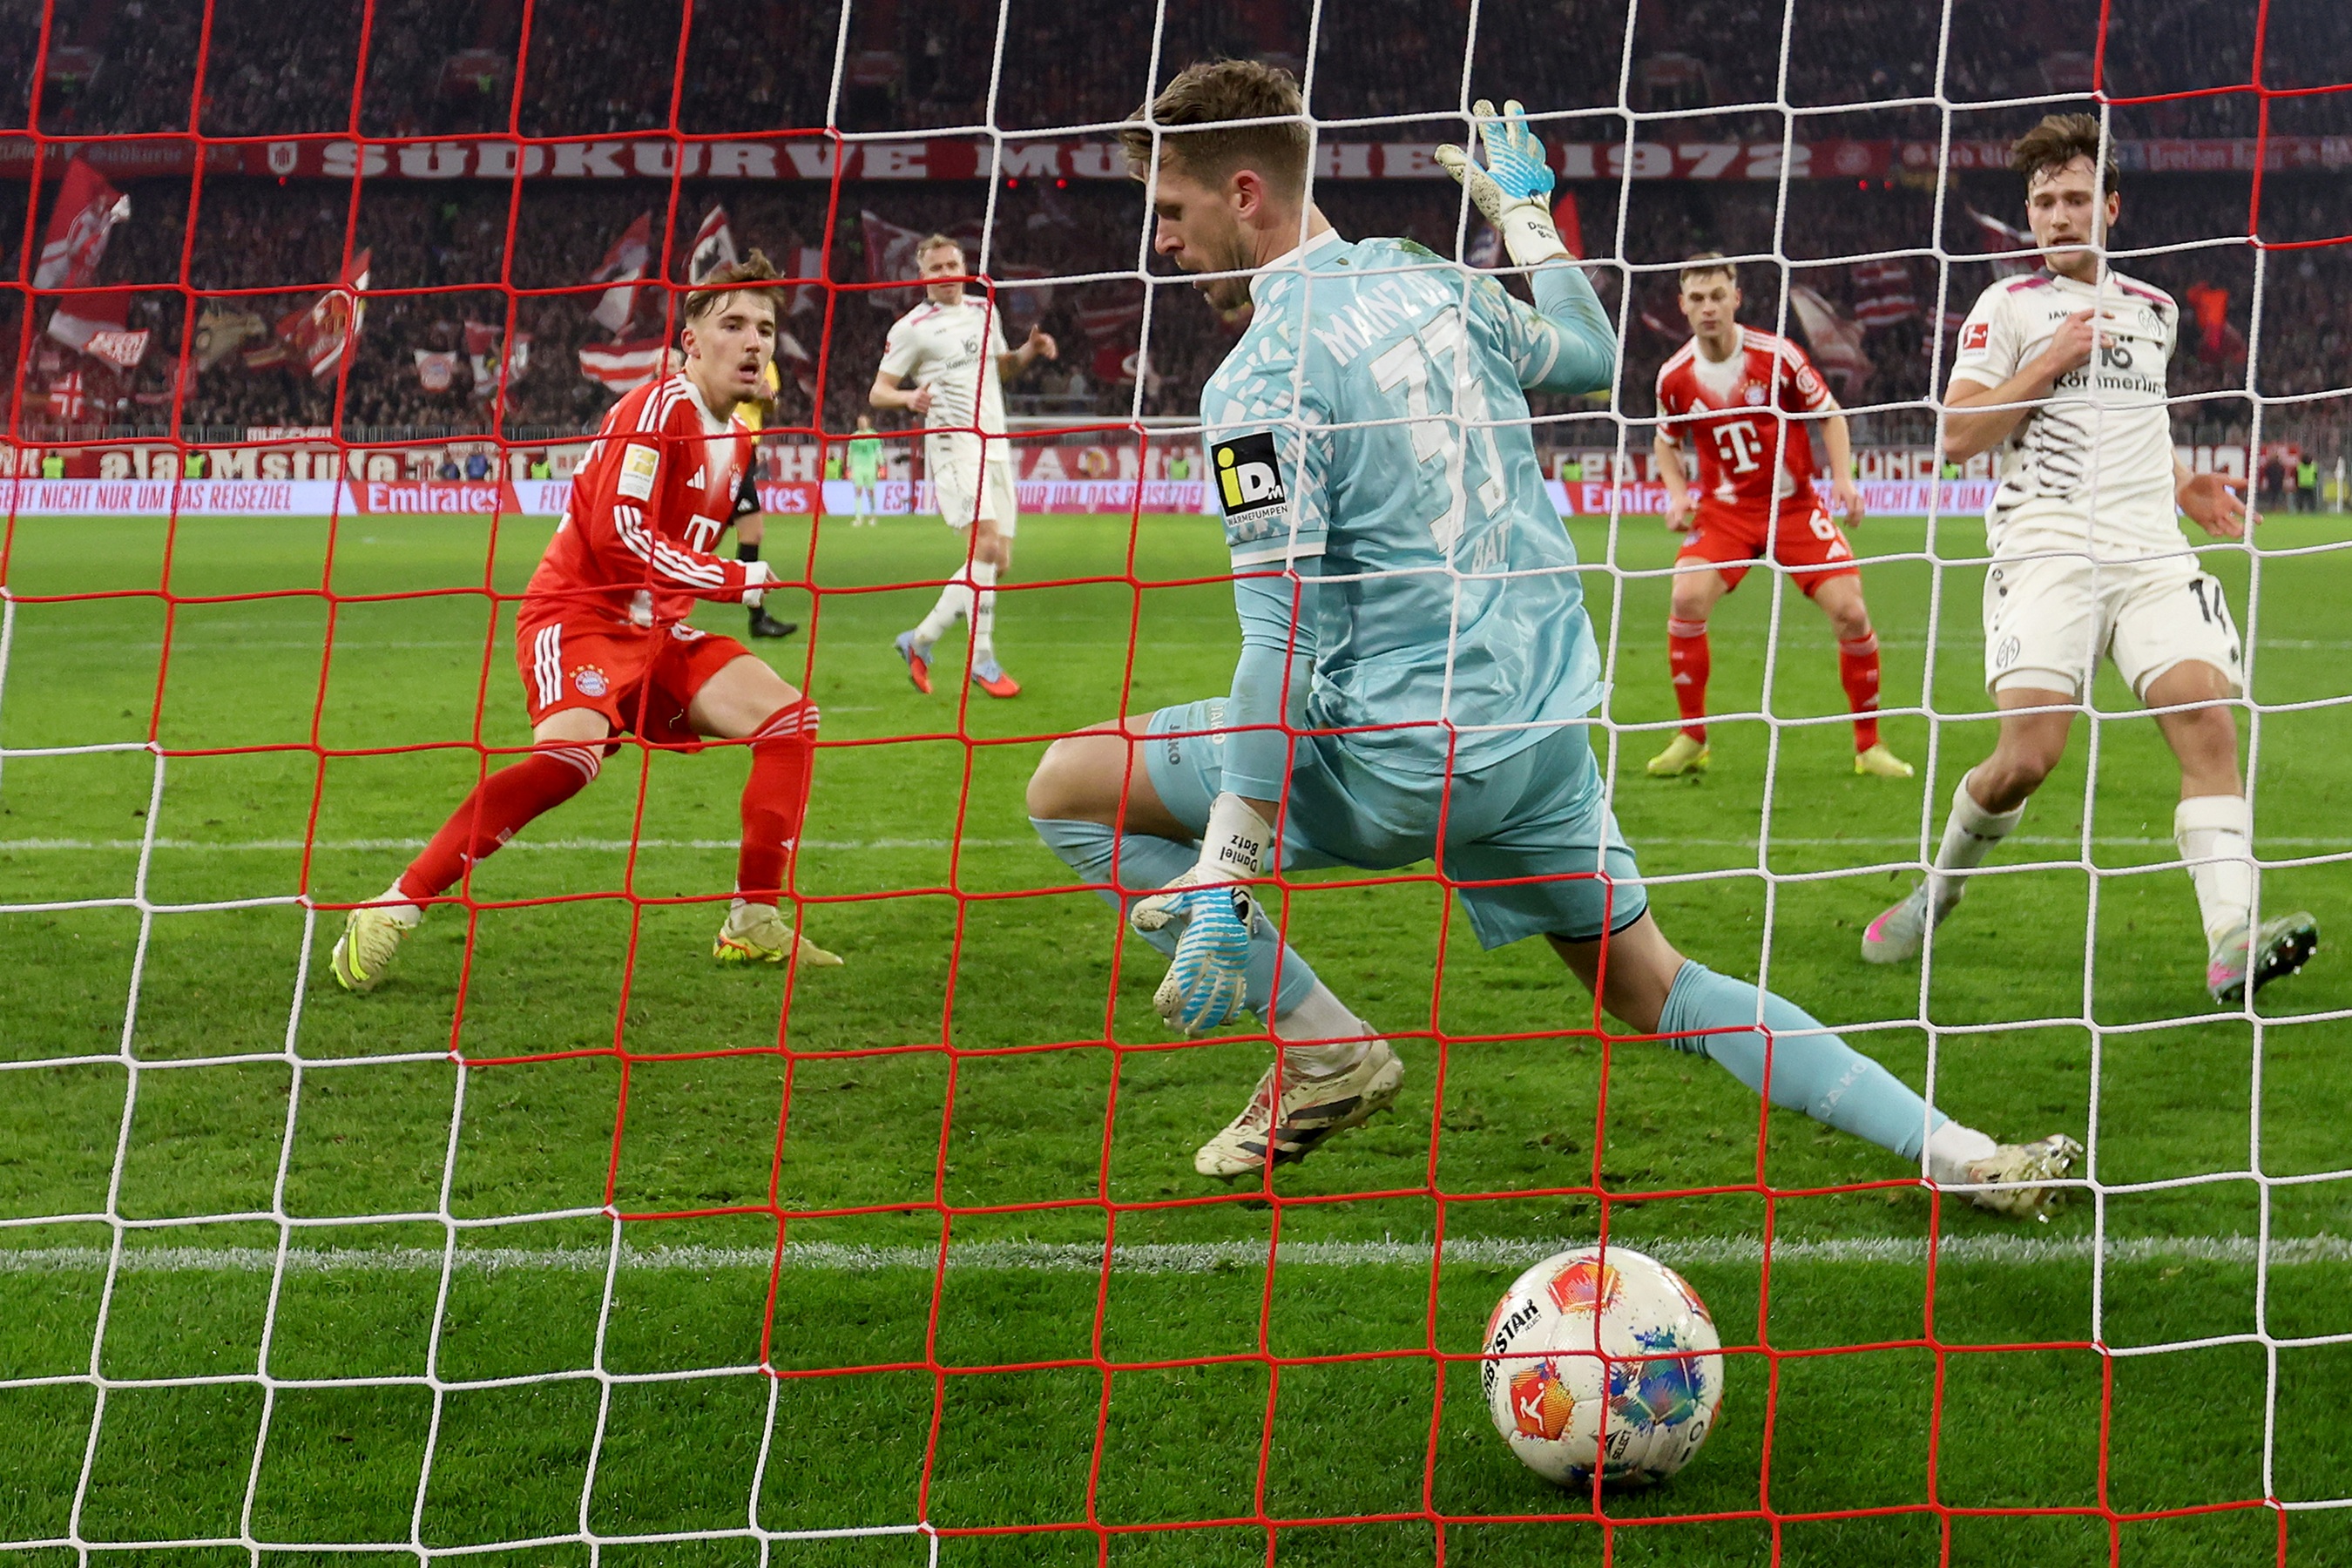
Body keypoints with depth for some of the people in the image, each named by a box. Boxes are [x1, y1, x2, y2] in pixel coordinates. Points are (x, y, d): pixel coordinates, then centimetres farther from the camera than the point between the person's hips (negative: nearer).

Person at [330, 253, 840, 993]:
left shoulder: (736, 437, 13)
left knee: (788, 715, -3)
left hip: (656, 627, 9)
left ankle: (754, 923, 2)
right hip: (579, 615, -9)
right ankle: (395, 908, -28)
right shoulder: (658, 408, -14)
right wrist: (738, 578, -20)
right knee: (571, 751, -33)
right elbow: (618, 530, -25)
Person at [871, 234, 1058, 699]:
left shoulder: (985, 309, 16)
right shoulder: (912, 328, -2)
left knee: (997, 563, 3)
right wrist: (910, 396, -23)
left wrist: (1029, 351, 8)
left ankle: (920, 641, 15)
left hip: (996, 447, 7)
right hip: (953, 446, -7)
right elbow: (878, 391, -2)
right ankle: (982, 659, -15)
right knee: (986, 543, -22)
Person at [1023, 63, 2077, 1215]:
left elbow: (1287, 642, -19)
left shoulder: (1258, 385, -14)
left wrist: (1223, 873, -18)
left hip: (1403, 750, -8)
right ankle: (1955, 1150, 10)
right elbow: (1588, 355, 26)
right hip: (1548, 725, 8)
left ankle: (1321, 1051, 2)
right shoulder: (1427, 281, 7)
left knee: (1069, 785, 3)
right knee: (1655, 990, 21)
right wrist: (1524, 211, 40)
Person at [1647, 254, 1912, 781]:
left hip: (1796, 505, -1)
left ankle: (1869, 745, 6)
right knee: (1686, 600, -22)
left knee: (1849, 610, -12)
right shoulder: (1675, 375, -4)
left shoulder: (1777, 355, -10)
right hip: (1724, 509, 1)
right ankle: (1692, 740, -5)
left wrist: (1843, 477, -10)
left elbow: (1830, 414, 2)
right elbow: (1666, 441, 14)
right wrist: (1677, 493, -3)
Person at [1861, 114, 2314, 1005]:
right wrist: (2052, 359, -7)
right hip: (2047, 549, -4)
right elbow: (1958, 435, -2)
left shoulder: (2153, 310, 22)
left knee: (2208, 720, -19)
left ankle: (2232, 941, -26)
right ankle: (1940, 886, 13)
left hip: (2151, 551, 4)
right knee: (2028, 756, -16)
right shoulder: (2008, 306, 7)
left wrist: (2180, 487, 19)